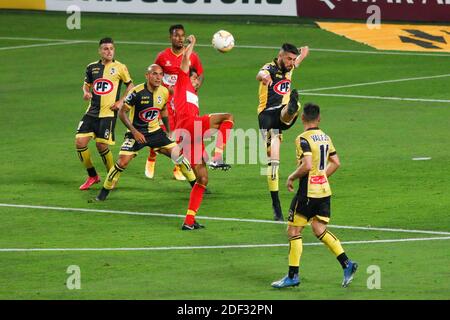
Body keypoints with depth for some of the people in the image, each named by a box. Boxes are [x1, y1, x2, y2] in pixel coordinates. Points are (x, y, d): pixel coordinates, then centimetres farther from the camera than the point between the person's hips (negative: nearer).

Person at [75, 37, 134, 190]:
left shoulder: (120, 67, -1)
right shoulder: (92, 67, 9)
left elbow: (130, 85, 8)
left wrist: (121, 101, -2)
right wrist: (86, 92, 0)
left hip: (108, 113, -4)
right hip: (92, 111, 4)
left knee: (102, 145, -9)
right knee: (80, 142, -5)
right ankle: (92, 176, 12)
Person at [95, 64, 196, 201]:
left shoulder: (164, 92, -3)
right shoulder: (137, 92, -20)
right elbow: (122, 112, -14)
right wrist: (134, 132, -20)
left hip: (155, 131, 4)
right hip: (136, 133, -4)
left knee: (179, 154, -2)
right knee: (122, 163, -17)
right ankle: (104, 192, 1)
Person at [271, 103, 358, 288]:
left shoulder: (303, 139, -15)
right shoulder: (325, 137, 9)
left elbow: (307, 165, -25)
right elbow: (335, 163, 15)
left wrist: (292, 177, -10)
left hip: (308, 192, -8)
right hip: (325, 191, 8)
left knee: (293, 231, 2)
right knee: (319, 230, 14)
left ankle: (293, 276, 3)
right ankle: (347, 264, 1)